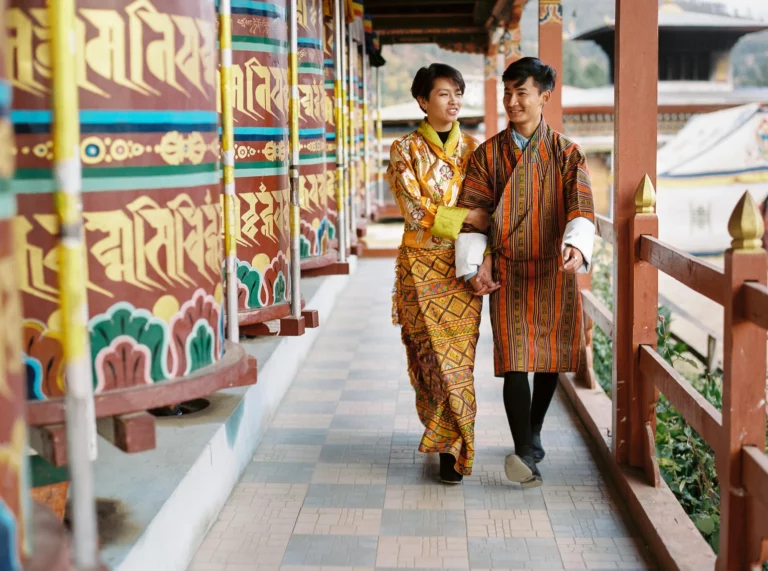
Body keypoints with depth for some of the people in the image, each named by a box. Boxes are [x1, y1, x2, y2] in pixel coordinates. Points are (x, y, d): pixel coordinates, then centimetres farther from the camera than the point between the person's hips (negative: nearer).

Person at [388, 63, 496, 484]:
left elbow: (486, 210, 4)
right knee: (434, 354, -2)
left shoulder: (472, 149, 8)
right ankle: (452, 440, 14)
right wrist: (465, 217, -16)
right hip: (422, 264, -2)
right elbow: (416, 212, -10)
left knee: (458, 355, 0)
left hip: (462, 266, 2)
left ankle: (449, 445, 9)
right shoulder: (405, 150, -1)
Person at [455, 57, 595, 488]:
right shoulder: (488, 154, 5)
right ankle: (526, 454, -14)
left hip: (554, 271, 1)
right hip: (508, 272, -1)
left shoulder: (566, 154, 3)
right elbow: (471, 210, 4)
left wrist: (577, 246, -30)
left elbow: (581, 206, -10)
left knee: (550, 357, 10)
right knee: (515, 360, -11)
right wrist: (474, 266, -7)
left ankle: (533, 435, 31)